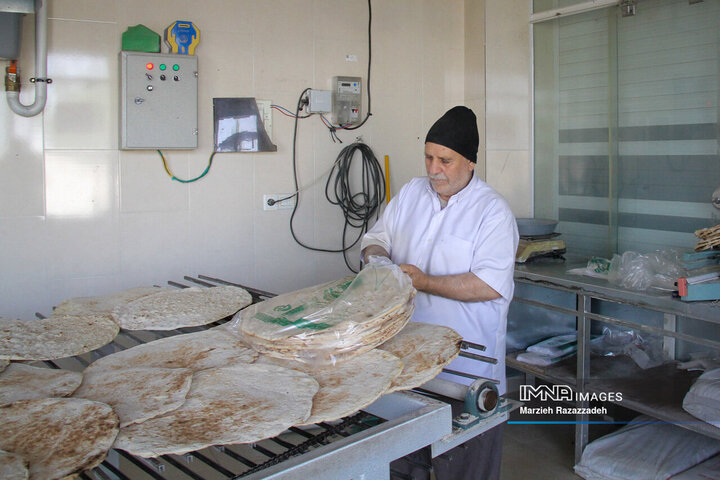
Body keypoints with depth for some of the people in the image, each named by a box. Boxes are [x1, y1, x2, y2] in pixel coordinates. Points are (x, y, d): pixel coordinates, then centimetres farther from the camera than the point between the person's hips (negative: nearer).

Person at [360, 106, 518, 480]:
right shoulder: (410, 193, 9)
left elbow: (491, 285, -19)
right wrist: (376, 257, -8)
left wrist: (426, 282, -22)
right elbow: (376, 237, 15)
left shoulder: (492, 210, -10)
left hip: (466, 363, -5)